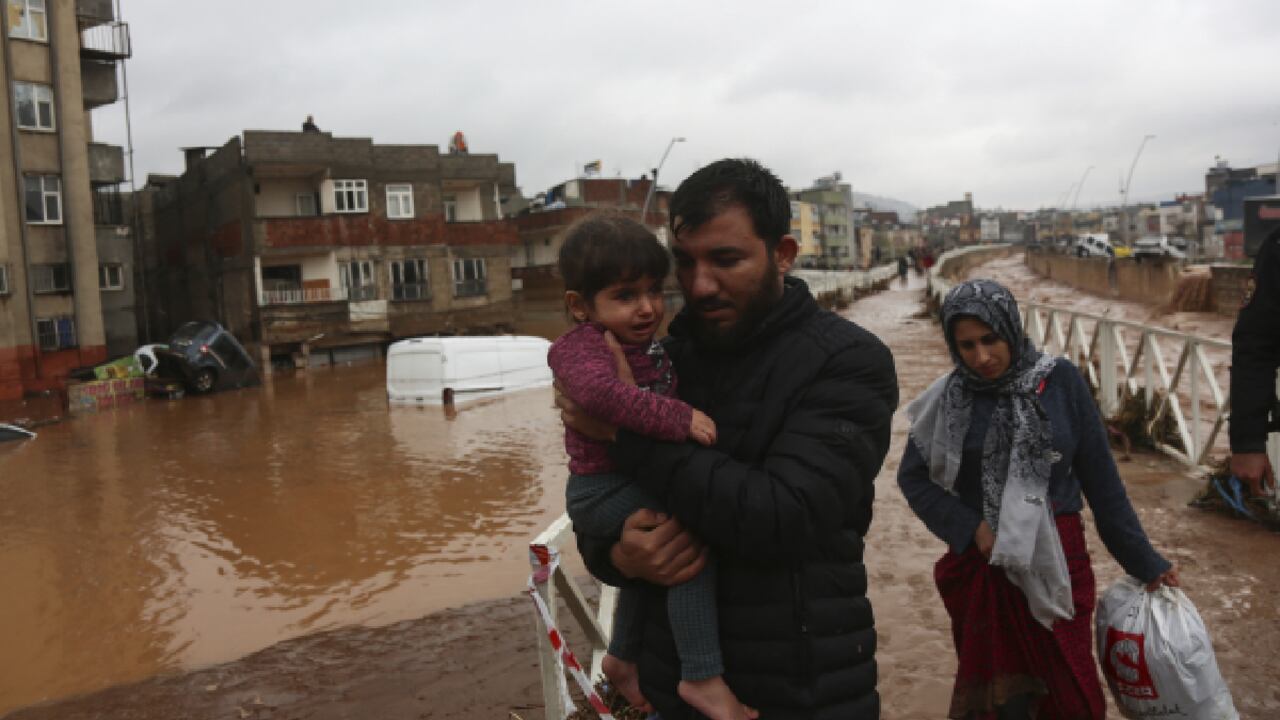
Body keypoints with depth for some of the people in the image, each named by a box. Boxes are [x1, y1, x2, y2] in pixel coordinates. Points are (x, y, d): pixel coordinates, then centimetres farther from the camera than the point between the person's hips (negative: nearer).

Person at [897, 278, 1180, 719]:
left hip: (1056, 560, 0)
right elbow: (913, 476, 1)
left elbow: (1100, 479, -1)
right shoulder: (950, 397, -4)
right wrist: (969, 528, -11)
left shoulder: (1060, 381, -6)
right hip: (980, 564, 0)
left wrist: (1143, 562, 3)